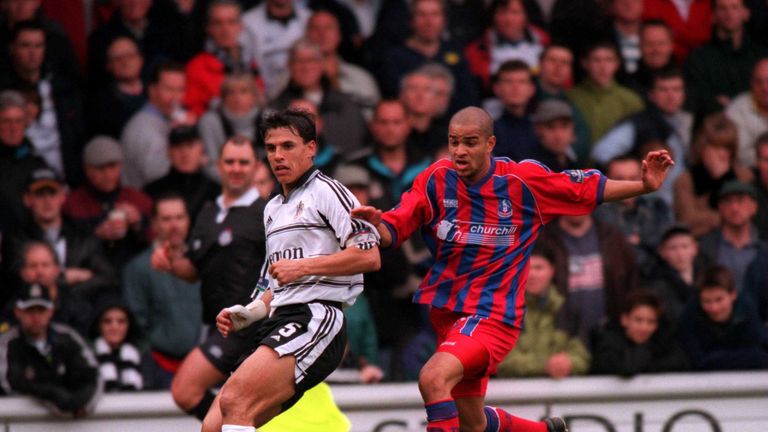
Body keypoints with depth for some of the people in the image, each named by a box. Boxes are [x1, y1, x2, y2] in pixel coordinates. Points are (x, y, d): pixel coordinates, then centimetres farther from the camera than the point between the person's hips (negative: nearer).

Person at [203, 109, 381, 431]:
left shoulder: (326, 192, 0)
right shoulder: (273, 209, 27)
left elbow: (369, 256, -12)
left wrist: (303, 266, -13)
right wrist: (247, 314, 17)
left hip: (317, 319, -9)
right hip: (280, 321, 9)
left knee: (234, 399, -28)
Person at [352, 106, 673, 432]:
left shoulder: (523, 180, -8)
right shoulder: (437, 179, -3)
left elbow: (588, 188, 3)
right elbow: (392, 232, -7)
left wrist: (645, 185, -8)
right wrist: (375, 224, -30)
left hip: (493, 316, -5)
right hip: (447, 315, 5)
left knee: (433, 379, -30)